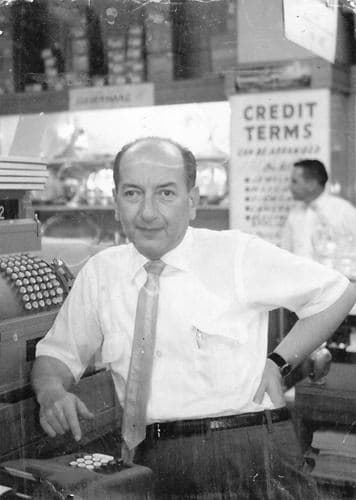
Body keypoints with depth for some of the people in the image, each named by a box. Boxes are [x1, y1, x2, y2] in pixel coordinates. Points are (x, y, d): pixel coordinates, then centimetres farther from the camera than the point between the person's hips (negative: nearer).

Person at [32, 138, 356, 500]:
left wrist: (278, 362, -2)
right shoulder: (99, 273, 4)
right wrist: (52, 392, -10)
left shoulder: (237, 254, -4)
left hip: (249, 459, -3)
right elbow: (56, 353, 12)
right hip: (149, 464, 4)